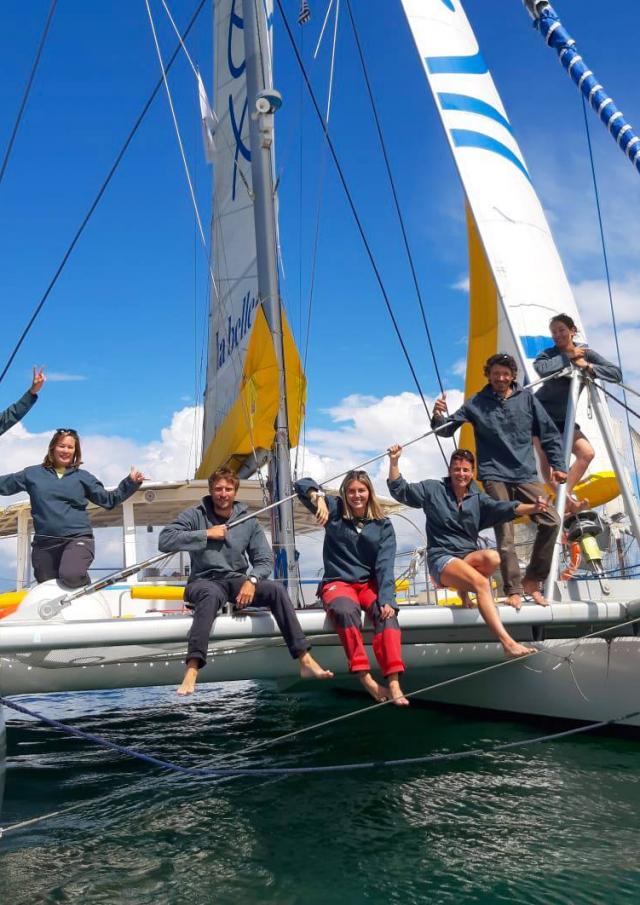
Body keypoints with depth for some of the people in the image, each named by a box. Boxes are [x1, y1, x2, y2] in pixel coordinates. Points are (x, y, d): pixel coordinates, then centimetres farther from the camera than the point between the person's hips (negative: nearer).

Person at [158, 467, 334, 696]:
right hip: (205, 581, -3)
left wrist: (251, 580, -19)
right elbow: (164, 540, -15)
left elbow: (265, 560, 2)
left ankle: (305, 661, -24)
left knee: (276, 589, -22)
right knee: (211, 594, -39)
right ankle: (192, 670, -48)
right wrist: (206, 534, -17)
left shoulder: (248, 521, 5)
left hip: (238, 580, 3)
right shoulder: (195, 515, -3)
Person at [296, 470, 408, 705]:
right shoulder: (334, 510, 4)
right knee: (345, 611, -37)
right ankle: (366, 679, -39)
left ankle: (393, 683, -43)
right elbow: (302, 484, -1)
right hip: (337, 582, -1)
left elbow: (385, 566, -5)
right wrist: (318, 498, -23)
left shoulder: (383, 526, 6)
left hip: (370, 583, 1)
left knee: (386, 613, -33)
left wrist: (386, 598, -21)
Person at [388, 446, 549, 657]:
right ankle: (507, 643, -40)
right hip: (441, 558, -4)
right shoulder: (433, 490, 6)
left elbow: (503, 508, -5)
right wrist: (394, 461, -13)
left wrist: (532, 508, -24)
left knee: (492, 557, -33)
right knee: (481, 583, -32)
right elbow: (400, 490, 2)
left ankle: (464, 588, -3)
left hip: (469, 556, 4)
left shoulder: (478, 498, 12)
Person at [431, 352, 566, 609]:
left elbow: (549, 433, 12)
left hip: (526, 474, 2)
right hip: (495, 476, -2)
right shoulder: (477, 403, 5)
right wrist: (438, 417, -17)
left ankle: (532, 580, 5)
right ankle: (513, 590, -2)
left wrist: (557, 465, 7)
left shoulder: (526, 398, 8)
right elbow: (448, 429, 5)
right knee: (505, 534, -9)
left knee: (551, 521, -10)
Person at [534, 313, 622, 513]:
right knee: (546, 454, -16)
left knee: (587, 453, -6)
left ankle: (565, 495, 1)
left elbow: (617, 374, -9)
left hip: (563, 417, 4)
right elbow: (541, 369, -34)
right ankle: (567, 500, -11)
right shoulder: (548, 353, -8)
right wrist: (568, 357, -22)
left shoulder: (585, 353, 1)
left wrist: (588, 366, -20)